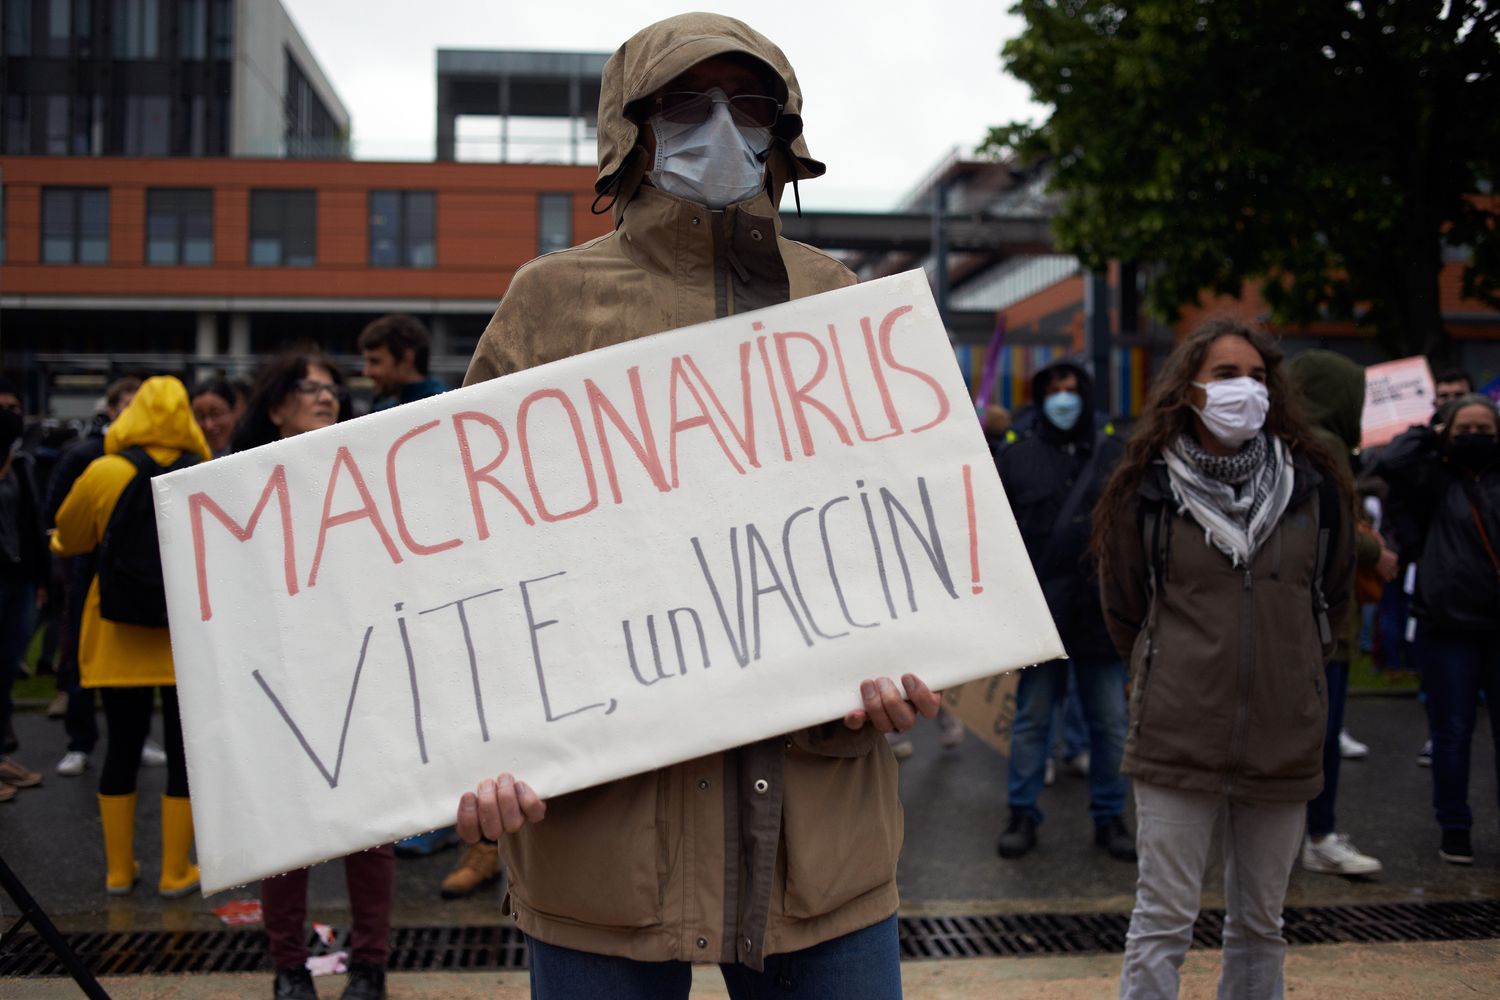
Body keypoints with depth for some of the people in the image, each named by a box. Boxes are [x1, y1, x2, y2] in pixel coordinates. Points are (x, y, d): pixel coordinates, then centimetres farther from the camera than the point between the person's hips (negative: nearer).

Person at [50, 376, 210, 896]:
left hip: (120, 634, 1)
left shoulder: (104, 472, -7)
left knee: (122, 747, 11)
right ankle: (175, 871, 13)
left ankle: (119, 868, 21)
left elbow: (68, 540, 8)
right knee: (183, 748, 7)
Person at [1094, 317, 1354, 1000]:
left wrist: (1286, 669, 14)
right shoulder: (1150, 488, -5)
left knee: (1260, 923, 15)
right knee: (1163, 922, 1)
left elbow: (1333, 599, 15)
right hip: (1177, 738, -3)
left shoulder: (1311, 483, 2)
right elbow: (1124, 611, 6)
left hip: (1283, 739, 3)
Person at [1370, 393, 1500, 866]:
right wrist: (1428, 433, -1)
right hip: (1448, 626, -2)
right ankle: (1454, 828, 18)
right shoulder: (1435, 479, 1)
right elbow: (1391, 463, -14)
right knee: (1452, 732, 7)